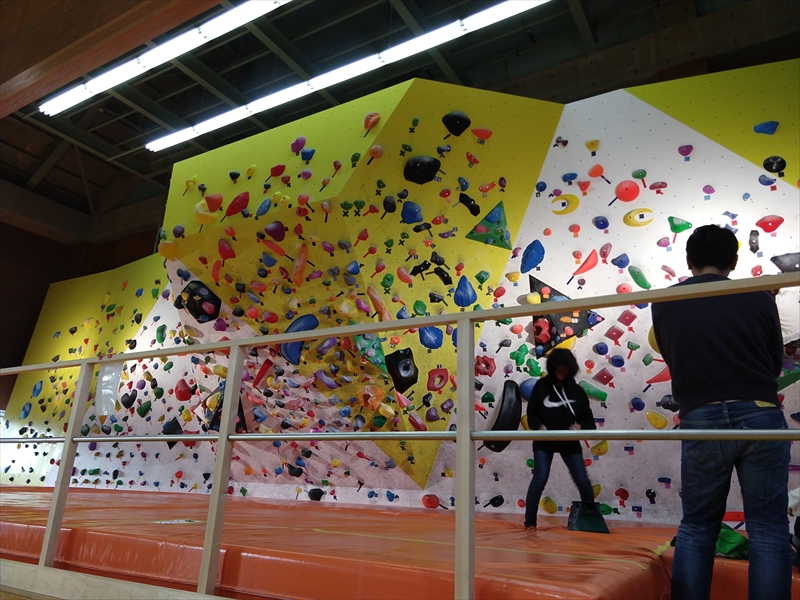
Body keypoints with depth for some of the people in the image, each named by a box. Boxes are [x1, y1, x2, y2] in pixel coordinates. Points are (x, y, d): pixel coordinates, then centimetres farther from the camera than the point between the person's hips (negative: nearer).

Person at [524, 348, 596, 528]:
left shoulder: (577, 391, -2)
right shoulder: (542, 386, -6)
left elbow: (588, 419, 0)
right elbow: (531, 413, -2)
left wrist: (580, 426, -22)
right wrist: (539, 426, -21)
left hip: (570, 443, 2)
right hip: (544, 442, -2)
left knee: (582, 480, 3)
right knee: (540, 479, -7)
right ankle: (530, 522, 6)